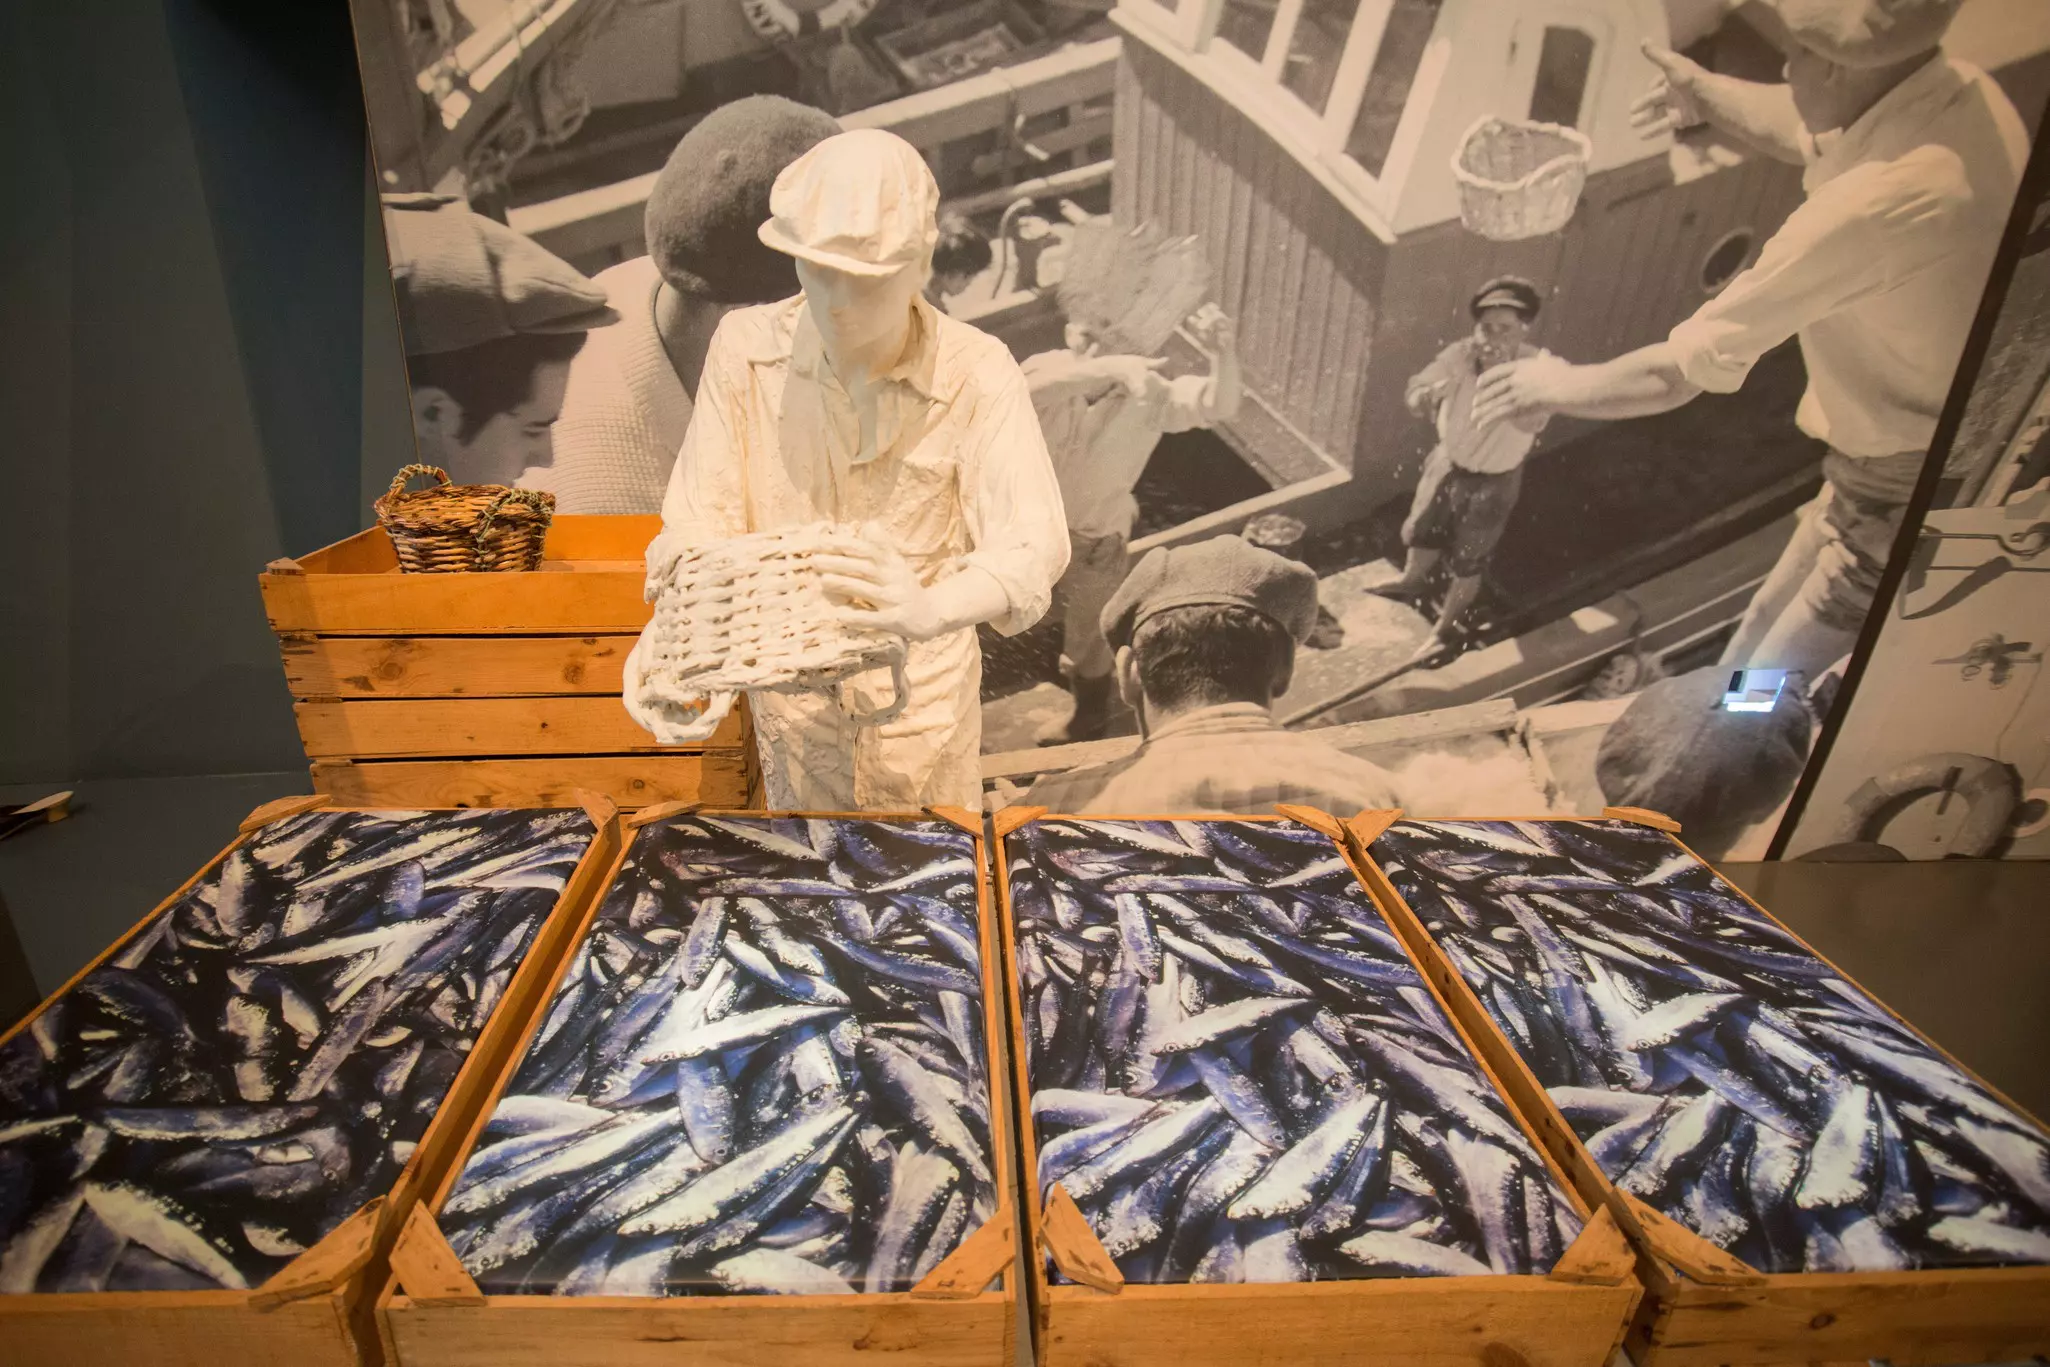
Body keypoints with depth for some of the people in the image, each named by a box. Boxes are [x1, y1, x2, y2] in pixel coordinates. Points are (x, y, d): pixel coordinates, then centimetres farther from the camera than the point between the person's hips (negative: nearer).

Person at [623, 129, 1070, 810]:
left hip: (924, 683, -1)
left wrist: (933, 609, -49)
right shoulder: (746, 346, -14)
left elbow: (1033, 544, -29)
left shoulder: (976, 373, -19)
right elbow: (704, 516, -13)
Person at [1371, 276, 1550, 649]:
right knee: (1422, 531, 27)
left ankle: (1448, 625, 38)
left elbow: (1529, 422, -46)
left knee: (1469, 560, 14)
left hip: (1493, 483, -4)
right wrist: (1431, 393, -40)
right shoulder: (1461, 352, -18)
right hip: (1447, 463, 4)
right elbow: (1412, 396, -16)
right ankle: (1412, 584, 58)